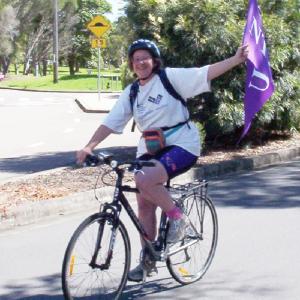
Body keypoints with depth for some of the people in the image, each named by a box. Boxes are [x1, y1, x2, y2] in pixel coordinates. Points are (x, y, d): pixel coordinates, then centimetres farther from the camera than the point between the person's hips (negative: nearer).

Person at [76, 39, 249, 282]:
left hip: (181, 144, -6)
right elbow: (110, 123, 3)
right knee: (144, 203, 3)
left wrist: (237, 59, -26)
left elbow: (207, 72, -14)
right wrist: (89, 147, -11)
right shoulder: (131, 93, 8)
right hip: (150, 149, 6)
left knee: (144, 180, -29)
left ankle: (178, 218, -6)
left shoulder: (171, 77, -6)